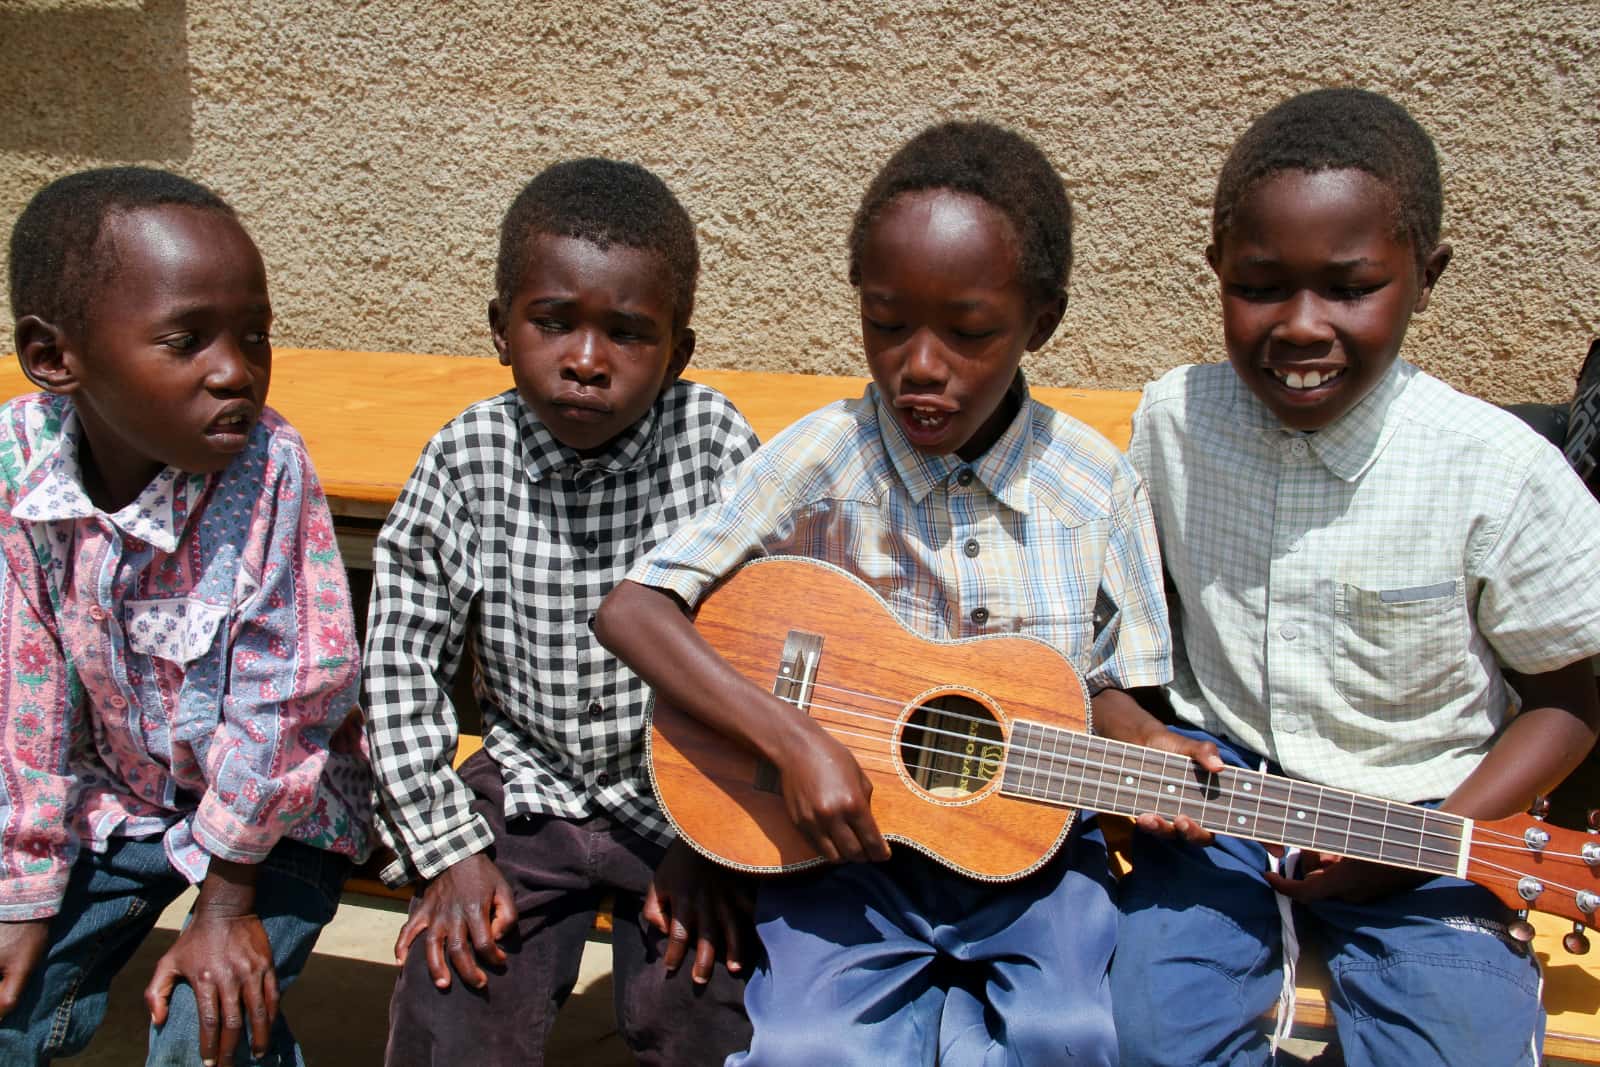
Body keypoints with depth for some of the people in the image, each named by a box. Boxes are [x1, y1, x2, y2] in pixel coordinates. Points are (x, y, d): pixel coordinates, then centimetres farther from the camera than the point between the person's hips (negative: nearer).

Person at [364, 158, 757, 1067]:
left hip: (685, 796, -1)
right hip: (527, 792, 1)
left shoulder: (715, 444, -13)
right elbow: (402, 659, -3)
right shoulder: (466, 459, -10)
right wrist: (449, 848, -7)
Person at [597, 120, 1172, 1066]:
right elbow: (630, 609, -14)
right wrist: (795, 742, -23)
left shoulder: (1098, 485, -3)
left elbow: (1107, 687, 7)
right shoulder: (825, 458, -9)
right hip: (847, 850, -1)